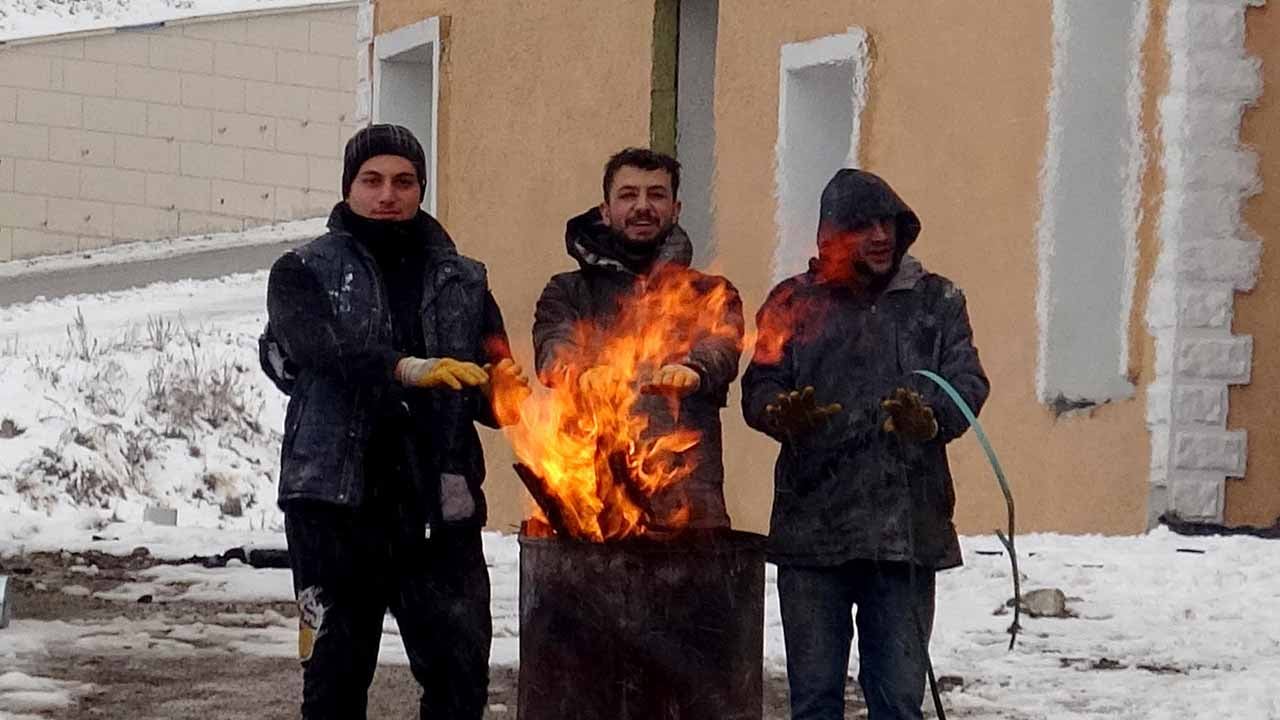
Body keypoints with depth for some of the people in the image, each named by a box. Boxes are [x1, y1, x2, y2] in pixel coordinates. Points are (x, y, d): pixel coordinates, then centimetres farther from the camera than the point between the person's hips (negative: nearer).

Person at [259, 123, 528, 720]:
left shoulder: (461, 282, 15)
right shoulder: (304, 273, 6)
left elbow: (487, 398, 13)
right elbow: (321, 348, -16)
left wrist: (504, 392, -12)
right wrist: (405, 368, -33)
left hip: (440, 507, 2)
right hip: (336, 499, -2)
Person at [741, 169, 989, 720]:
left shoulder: (936, 301, 9)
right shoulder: (795, 303, 9)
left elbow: (968, 382, 0)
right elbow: (758, 389, 3)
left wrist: (929, 414, -23)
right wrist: (783, 412, -21)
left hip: (906, 528, 0)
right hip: (812, 527, 0)